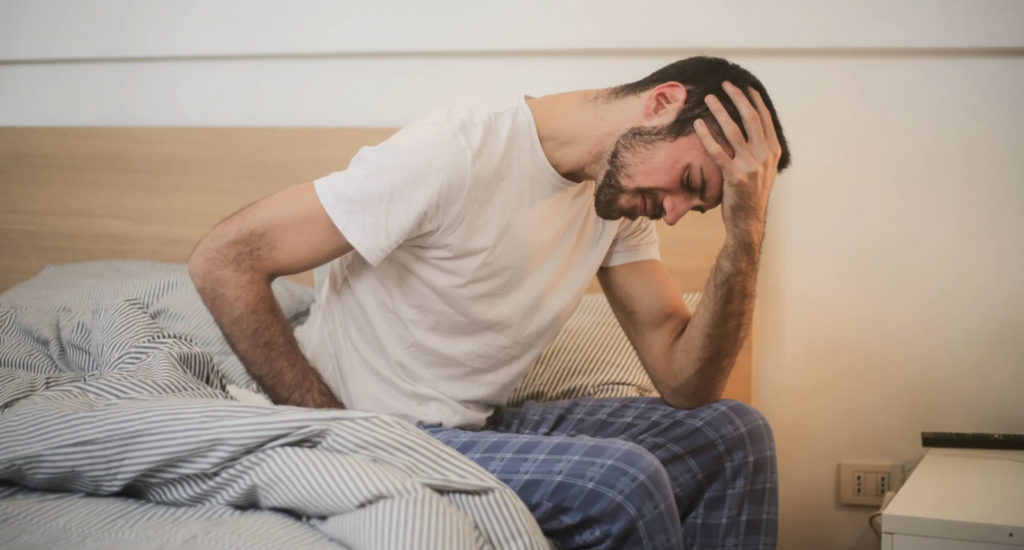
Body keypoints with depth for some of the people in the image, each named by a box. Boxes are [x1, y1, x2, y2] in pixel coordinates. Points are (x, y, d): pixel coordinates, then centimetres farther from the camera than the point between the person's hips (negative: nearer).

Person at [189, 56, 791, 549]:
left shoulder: (623, 194, 2)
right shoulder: (454, 155, -22)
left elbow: (686, 383, -2)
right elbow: (224, 261, -22)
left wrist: (747, 230, -14)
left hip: (486, 426, 8)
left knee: (734, 434, 2)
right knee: (623, 480, -27)